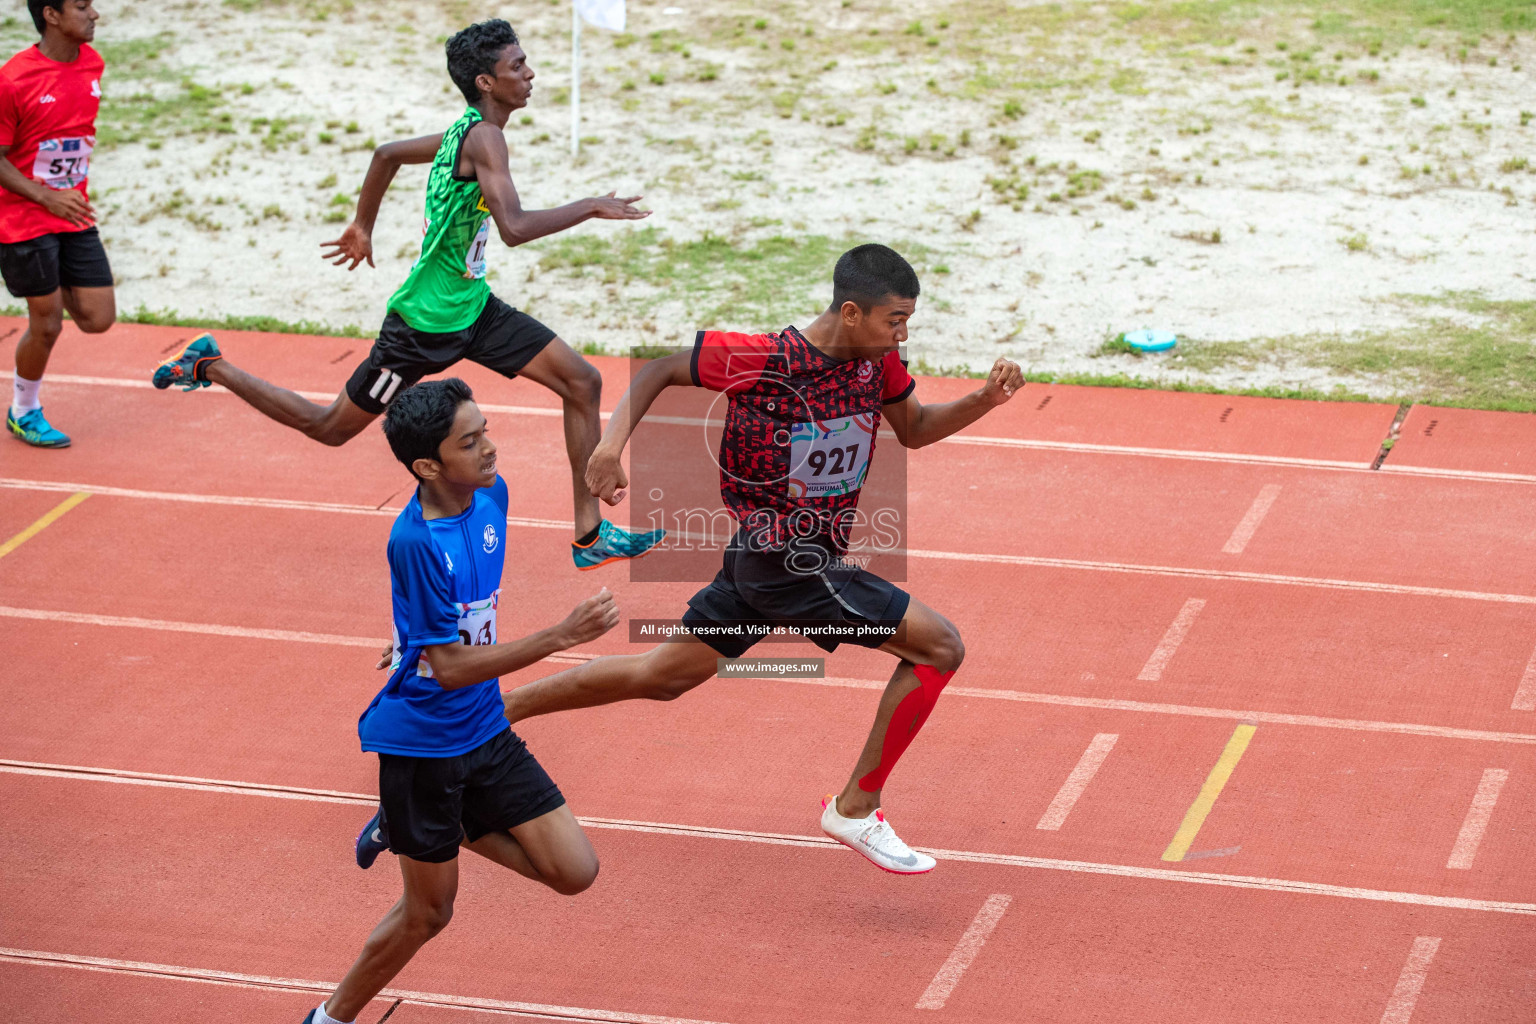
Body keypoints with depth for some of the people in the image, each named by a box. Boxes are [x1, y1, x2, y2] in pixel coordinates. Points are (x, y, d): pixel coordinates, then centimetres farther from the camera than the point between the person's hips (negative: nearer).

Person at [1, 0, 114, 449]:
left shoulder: (93, 63, 1)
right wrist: (47, 197, -24)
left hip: (75, 215, 6)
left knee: (98, 319, 1)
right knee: (46, 324, 2)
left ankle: (56, 288, 31)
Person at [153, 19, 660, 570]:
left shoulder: (466, 133, 5)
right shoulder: (483, 137, -24)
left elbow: (388, 153, 20)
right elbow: (515, 226, -38)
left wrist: (363, 226, 30)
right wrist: (592, 207, -27)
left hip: (472, 306, 9)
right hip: (425, 321, -9)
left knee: (583, 382, 0)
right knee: (331, 428, 7)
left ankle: (590, 534, 5)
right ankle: (211, 366, 24)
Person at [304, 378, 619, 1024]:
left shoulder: (490, 493, -5)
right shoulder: (416, 541, -27)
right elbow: (450, 668, -26)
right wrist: (562, 636, -31)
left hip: (484, 730, 7)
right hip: (421, 743, -7)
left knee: (575, 871, 0)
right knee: (429, 911, 6)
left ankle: (406, 824, 18)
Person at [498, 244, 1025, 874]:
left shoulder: (878, 360, -1)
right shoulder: (762, 359, -20)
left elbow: (914, 430, 15)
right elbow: (658, 369, -8)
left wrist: (985, 400, -2)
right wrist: (613, 443, -20)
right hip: (787, 560, -8)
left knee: (664, 676, 18)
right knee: (939, 645, -11)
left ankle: (498, 709, 28)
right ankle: (856, 809, -1)